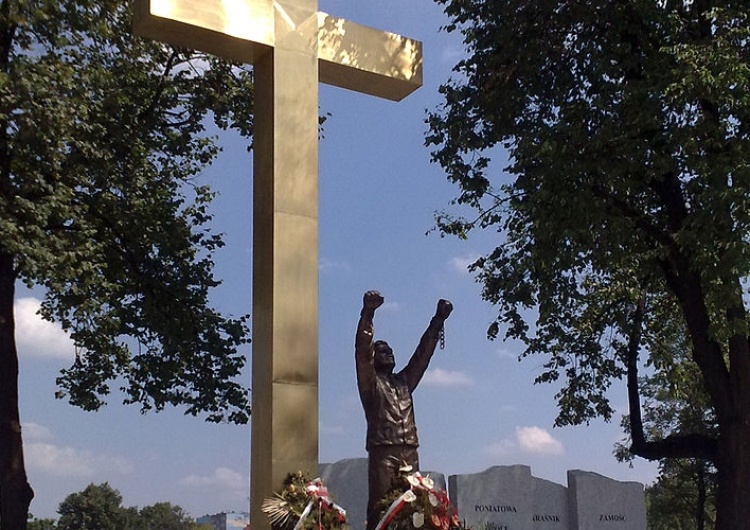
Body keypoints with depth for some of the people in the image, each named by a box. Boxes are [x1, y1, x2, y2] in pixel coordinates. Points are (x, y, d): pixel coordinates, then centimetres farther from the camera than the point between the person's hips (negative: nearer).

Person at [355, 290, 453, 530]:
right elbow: (362, 351, -5)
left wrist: (439, 319, 19)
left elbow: (423, 353, 24)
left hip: (409, 453, 5)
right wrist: (368, 312, -17)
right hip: (382, 451, -5)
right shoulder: (370, 382, 9)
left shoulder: (405, 381, 25)